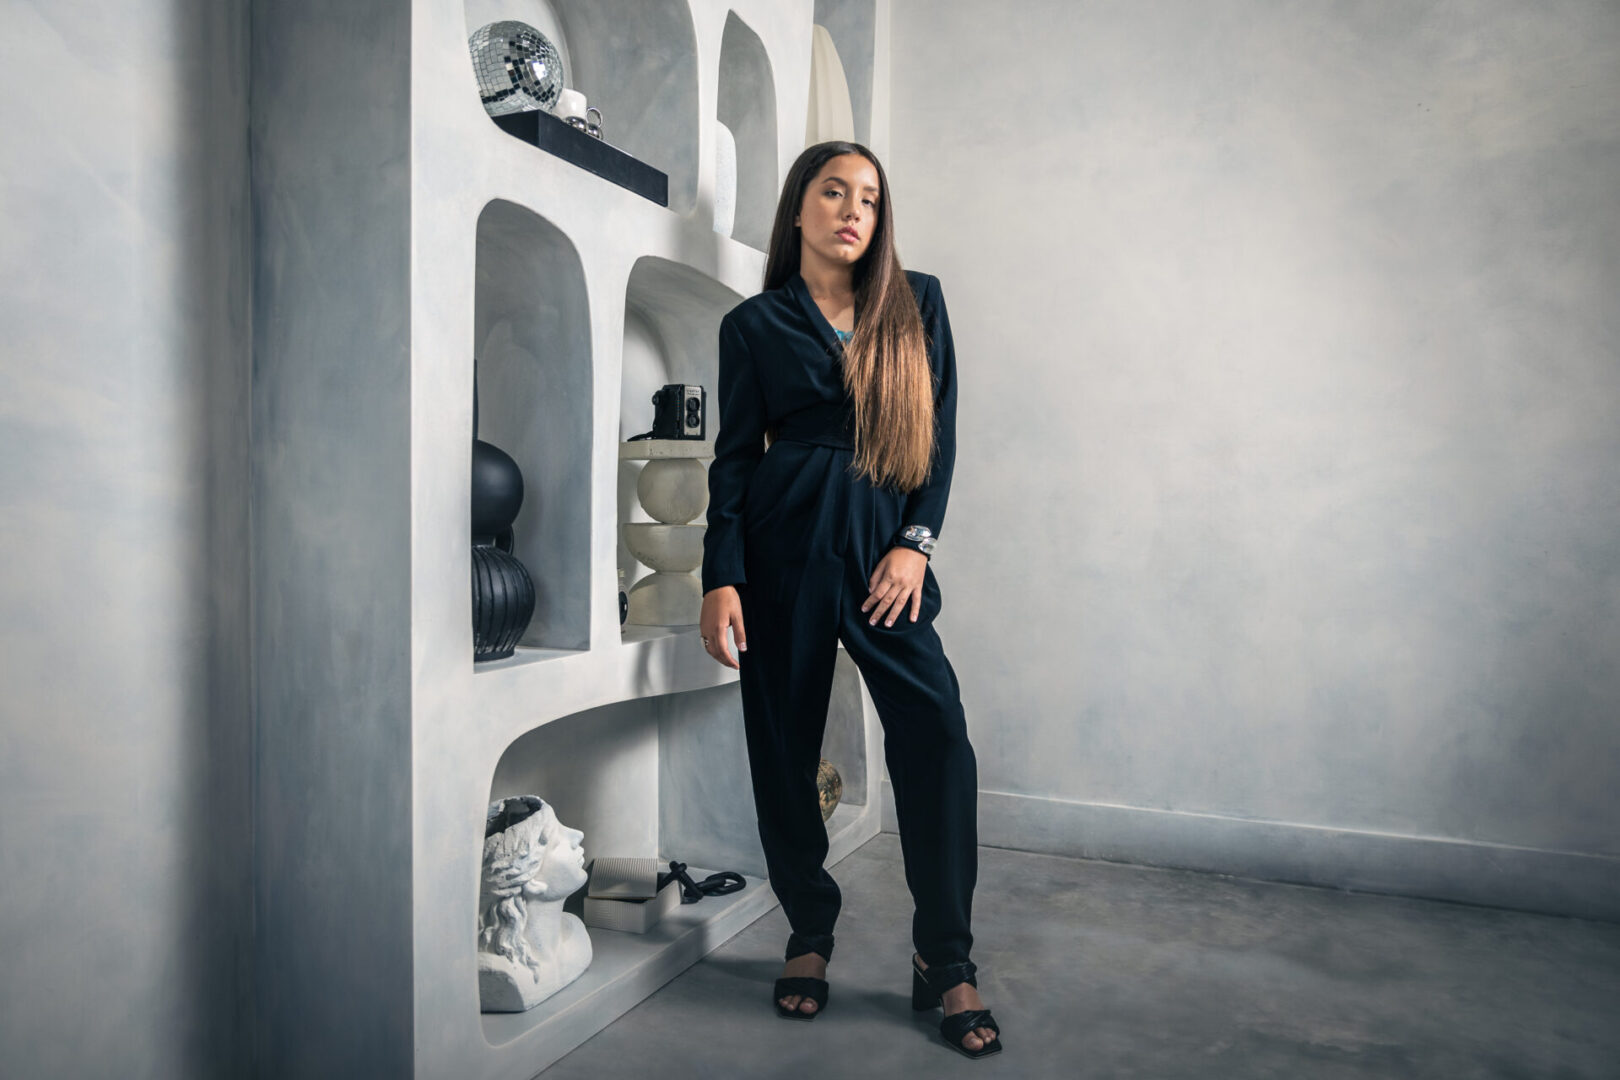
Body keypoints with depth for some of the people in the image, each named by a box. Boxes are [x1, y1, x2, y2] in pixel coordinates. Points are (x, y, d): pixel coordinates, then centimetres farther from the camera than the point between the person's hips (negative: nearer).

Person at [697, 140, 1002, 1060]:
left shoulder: (917, 302, 11)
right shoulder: (754, 324, 8)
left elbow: (940, 432, 8)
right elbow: (735, 454, 4)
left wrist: (917, 542, -4)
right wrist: (722, 578, -5)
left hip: (886, 542, 1)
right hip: (783, 541, 0)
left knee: (937, 736, -11)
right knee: (785, 745, 4)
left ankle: (946, 964, 4)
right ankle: (811, 937, 24)